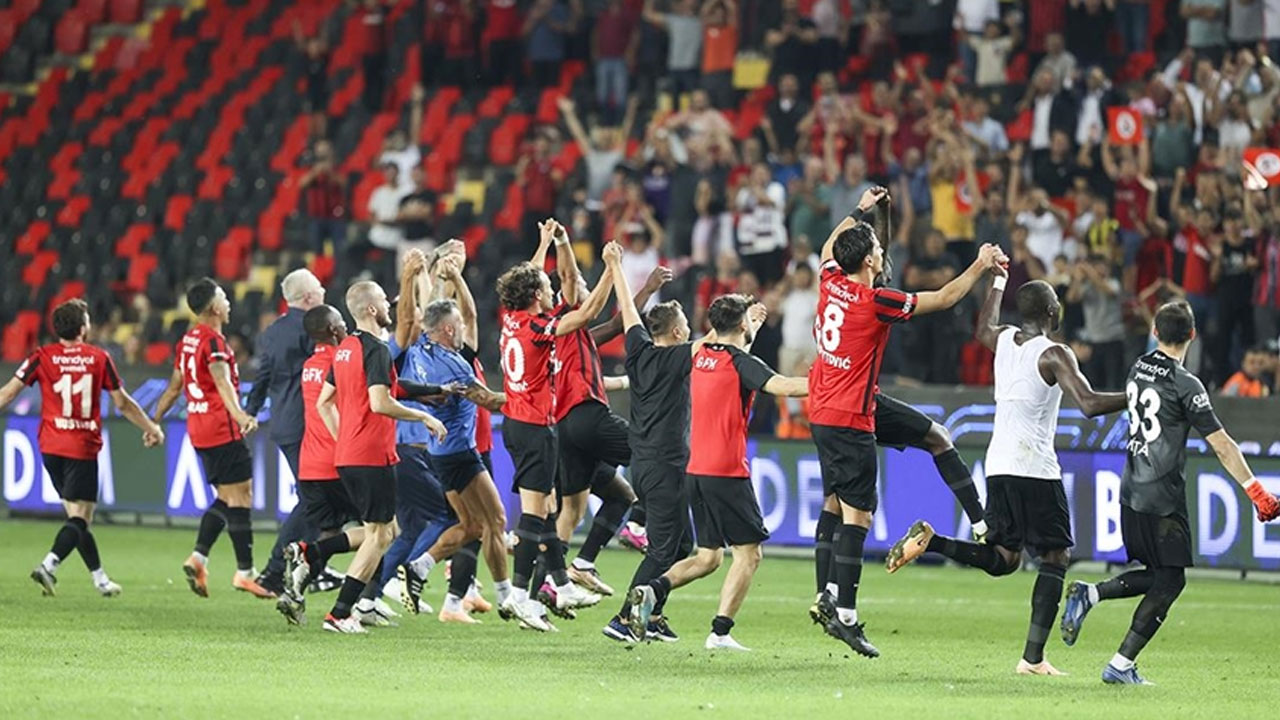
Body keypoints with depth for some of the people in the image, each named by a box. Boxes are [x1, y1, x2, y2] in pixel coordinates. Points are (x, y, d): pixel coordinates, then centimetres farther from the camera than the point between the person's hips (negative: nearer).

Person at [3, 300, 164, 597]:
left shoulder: (42, 357, 1)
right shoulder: (99, 358, -1)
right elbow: (123, 403, 7)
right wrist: (151, 428, 21)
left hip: (50, 447, 3)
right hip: (82, 448, -3)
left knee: (77, 516, 14)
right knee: (80, 518, -4)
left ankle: (100, 579, 21)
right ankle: (48, 565, -26)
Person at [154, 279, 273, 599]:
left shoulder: (188, 341, 14)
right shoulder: (213, 341, -13)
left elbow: (174, 387, 23)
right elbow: (223, 383, -30)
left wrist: (154, 421, 34)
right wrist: (239, 415, -44)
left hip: (198, 430, 9)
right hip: (222, 429, -9)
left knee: (226, 498, 15)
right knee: (240, 498, -5)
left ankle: (198, 558, 3)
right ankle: (245, 571, -5)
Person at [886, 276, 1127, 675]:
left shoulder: (1004, 340, 10)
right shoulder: (1054, 355, -10)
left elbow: (983, 330, 36)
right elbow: (1090, 404, -21)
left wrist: (998, 282, 48)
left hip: (998, 464, 7)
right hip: (1035, 469, -7)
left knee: (1002, 559, 16)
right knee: (1055, 557, 2)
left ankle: (929, 540, -5)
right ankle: (1033, 658, -6)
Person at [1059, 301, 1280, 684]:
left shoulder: (1138, 369, 5)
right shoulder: (1185, 385, -16)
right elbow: (1222, 446, -16)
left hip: (1131, 493, 7)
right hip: (1162, 501, -7)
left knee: (1155, 575, 19)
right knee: (1170, 580, 1)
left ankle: (1088, 594, -1)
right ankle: (1121, 664, -4)